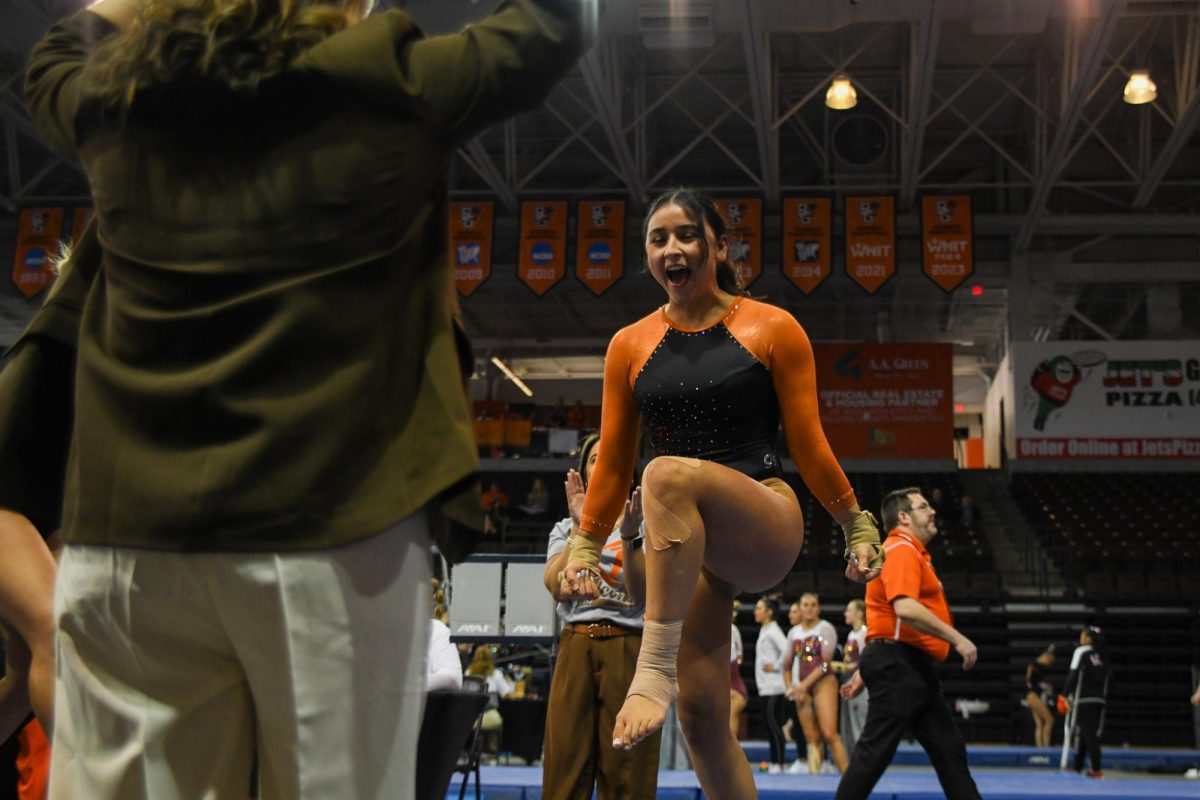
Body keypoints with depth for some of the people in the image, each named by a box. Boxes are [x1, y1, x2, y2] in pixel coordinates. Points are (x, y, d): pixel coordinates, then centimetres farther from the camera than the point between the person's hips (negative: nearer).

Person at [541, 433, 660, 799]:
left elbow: (643, 592, -6)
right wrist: (581, 528, -13)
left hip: (628, 649, -2)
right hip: (575, 648, 2)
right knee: (565, 770, -2)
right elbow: (555, 585, -3)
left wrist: (629, 538, -19)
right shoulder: (565, 529, 15)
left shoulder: (646, 525, 8)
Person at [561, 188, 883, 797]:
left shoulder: (772, 330, 2)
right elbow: (613, 461, 13)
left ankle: (654, 668, -38)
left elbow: (808, 444, 4)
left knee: (669, 474, -35)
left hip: (767, 525, -4)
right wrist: (586, 547, 11)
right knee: (701, 712, -3)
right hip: (685, 544, 4)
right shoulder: (630, 346, 10)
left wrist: (857, 526, 3)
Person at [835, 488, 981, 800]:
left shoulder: (911, 552, 22)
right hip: (899, 665, -11)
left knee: (949, 748, 11)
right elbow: (905, 608, -27)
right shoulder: (901, 550, -11)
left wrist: (864, 671, 24)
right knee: (875, 750, -8)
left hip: (916, 669, 11)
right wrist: (956, 639, -24)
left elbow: (885, 621, 24)